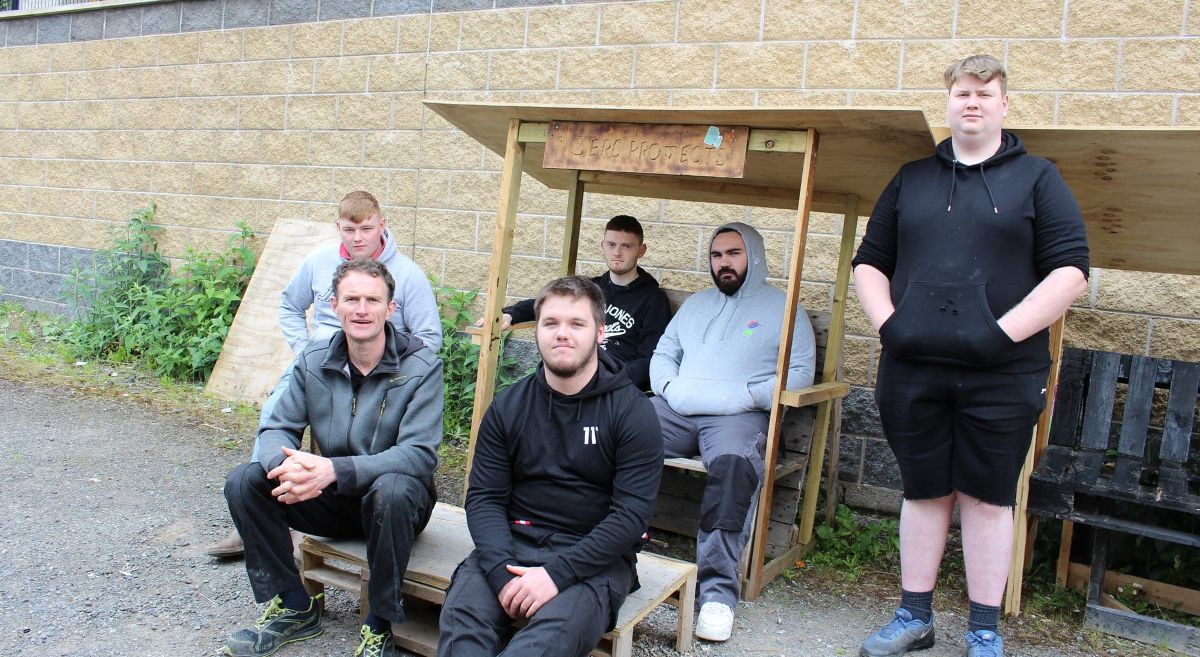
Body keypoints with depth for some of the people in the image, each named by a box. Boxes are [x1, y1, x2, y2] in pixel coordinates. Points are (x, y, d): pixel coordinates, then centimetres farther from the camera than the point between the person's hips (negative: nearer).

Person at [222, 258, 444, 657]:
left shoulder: (421, 368, -16)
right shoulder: (314, 361, -1)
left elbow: (419, 454, -25)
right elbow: (277, 428, -1)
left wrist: (335, 470, -38)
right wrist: (286, 464, -27)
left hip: (394, 502, -4)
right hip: (333, 500, 5)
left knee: (392, 490, -38)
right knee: (244, 482, -14)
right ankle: (293, 608, 2)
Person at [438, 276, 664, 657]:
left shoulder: (633, 412, -4)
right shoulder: (507, 406, 7)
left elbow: (632, 514, -10)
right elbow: (484, 498, 3)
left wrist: (556, 573, -20)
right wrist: (502, 571, -16)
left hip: (594, 557, -3)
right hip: (514, 543, 3)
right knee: (462, 613, -27)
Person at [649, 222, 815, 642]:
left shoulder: (783, 308, 13)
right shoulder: (696, 303, 29)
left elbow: (801, 373, 3)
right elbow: (664, 352, 26)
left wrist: (749, 395, -10)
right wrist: (668, 385, 4)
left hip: (738, 415, -4)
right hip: (676, 409, 5)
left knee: (734, 460, -39)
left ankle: (718, 589, -34)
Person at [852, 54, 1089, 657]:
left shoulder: (1037, 179, 6)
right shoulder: (911, 179, 14)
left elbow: (1070, 270, -3)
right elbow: (869, 261, 15)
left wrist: (1006, 333, -13)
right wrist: (886, 322, -1)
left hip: (999, 375, -2)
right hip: (912, 370, 2)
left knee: (987, 498, 6)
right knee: (924, 492, 11)